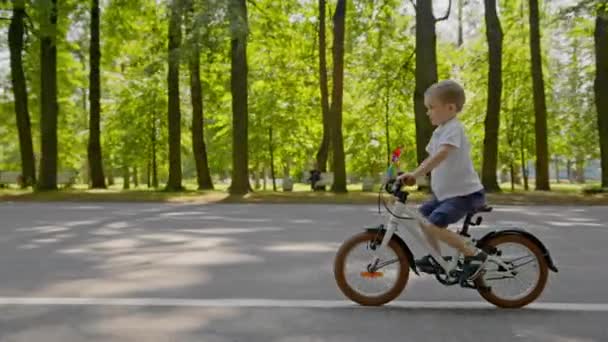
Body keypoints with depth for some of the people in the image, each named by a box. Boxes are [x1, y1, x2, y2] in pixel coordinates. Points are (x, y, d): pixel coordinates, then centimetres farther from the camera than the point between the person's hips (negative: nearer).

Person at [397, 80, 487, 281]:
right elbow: (430, 158, 19)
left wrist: (415, 174, -40)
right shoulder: (440, 131, 12)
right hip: (447, 192, 10)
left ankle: (474, 254, -9)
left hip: (465, 193, -10)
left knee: (433, 225, -22)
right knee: (422, 215, 19)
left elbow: (442, 154, -34)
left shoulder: (453, 128, -18)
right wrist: (411, 176, 8)